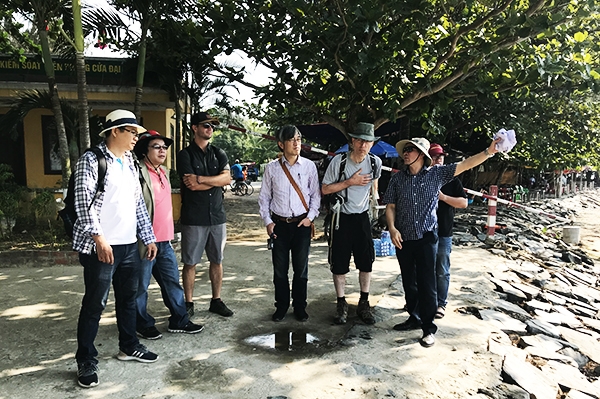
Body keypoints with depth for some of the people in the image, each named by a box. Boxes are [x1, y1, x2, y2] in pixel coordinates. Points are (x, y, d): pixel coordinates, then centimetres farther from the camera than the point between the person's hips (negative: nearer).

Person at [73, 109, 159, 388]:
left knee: (128, 298, 16)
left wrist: (148, 237, 14)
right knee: (95, 303, 1)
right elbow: (83, 201, -14)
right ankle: (86, 361, 15)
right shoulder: (91, 160, -6)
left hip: (129, 245, 7)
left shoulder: (130, 163, 16)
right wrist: (99, 238, -22)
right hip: (101, 247, -7)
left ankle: (128, 346, 32)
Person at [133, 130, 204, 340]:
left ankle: (179, 320, 26)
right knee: (141, 285, 9)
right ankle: (143, 324, 24)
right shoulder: (139, 173, -14)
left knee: (172, 281, 14)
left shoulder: (164, 172, 13)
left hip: (165, 240, 8)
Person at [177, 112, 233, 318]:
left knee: (217, 260, 11)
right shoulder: (185, 154, -3)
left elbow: (227, 178, -7)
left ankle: (216, 301, 23)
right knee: (190, 262, 4)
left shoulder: (219, 154, 10)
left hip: (217, 216, 4)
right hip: (193, 218, -4)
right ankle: (189, 303, 17)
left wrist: (200, 179, -16)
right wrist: (216, 180, -5)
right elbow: (192, 186, -15)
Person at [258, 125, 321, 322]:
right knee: (280, 269, 8)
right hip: (279, 224, 0)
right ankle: (281, 306, 25)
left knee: (301, 268, 9)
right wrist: (268, 221, 0)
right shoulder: (272, 168, 0)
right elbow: (264, 197, 5)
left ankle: (299, 307, 25)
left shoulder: (309, 166, 0)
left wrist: (310, 217, -4)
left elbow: (315, 194, 5)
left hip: (302, 224, 0)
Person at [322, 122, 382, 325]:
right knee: (339, 264, 3)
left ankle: (364, 304, 21)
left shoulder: (375, 162, -3)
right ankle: (341, 304, 19)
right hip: (341, 217, -3)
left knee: (366, 262, 6)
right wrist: (350, 182, -17)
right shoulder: (339, 161, -14)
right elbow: (325, 189, -9)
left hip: (362, 217, 3)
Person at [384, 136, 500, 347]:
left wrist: (489, 151, -15)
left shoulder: (436, 173, -1)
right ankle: (414, 318, 31)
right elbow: (390, 206, 5)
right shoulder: (397, 178, 3)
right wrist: (392, 228, -9)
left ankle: (428, 328, 9)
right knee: (409, 282, 13)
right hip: (403, 238, 3)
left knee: (427, 283, -2)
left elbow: (465, 164, -4)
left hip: (426, 237, -3)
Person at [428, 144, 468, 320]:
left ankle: (441, 303, 16)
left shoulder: (451, 180, 3)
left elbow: (464, 203, -3)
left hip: (443, 233, -2)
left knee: (442, 271, 5)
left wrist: (443, 197, -15)